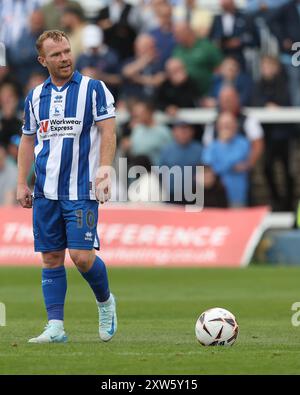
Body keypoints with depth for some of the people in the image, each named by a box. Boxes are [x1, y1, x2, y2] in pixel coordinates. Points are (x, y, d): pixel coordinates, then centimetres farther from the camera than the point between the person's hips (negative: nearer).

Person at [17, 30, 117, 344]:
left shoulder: (93, 89, -2)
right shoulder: (35, 97, 11)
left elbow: (108, 132, -6)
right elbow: (27, 141, 17)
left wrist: (104, 171, -17)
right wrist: (21, 183, 11)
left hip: (81, 189, -5)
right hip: (46, 191, 5)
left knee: (81, 255, -12)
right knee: (51, 258, 3)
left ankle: (105, 301, 16)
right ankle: (55, 327, 6)